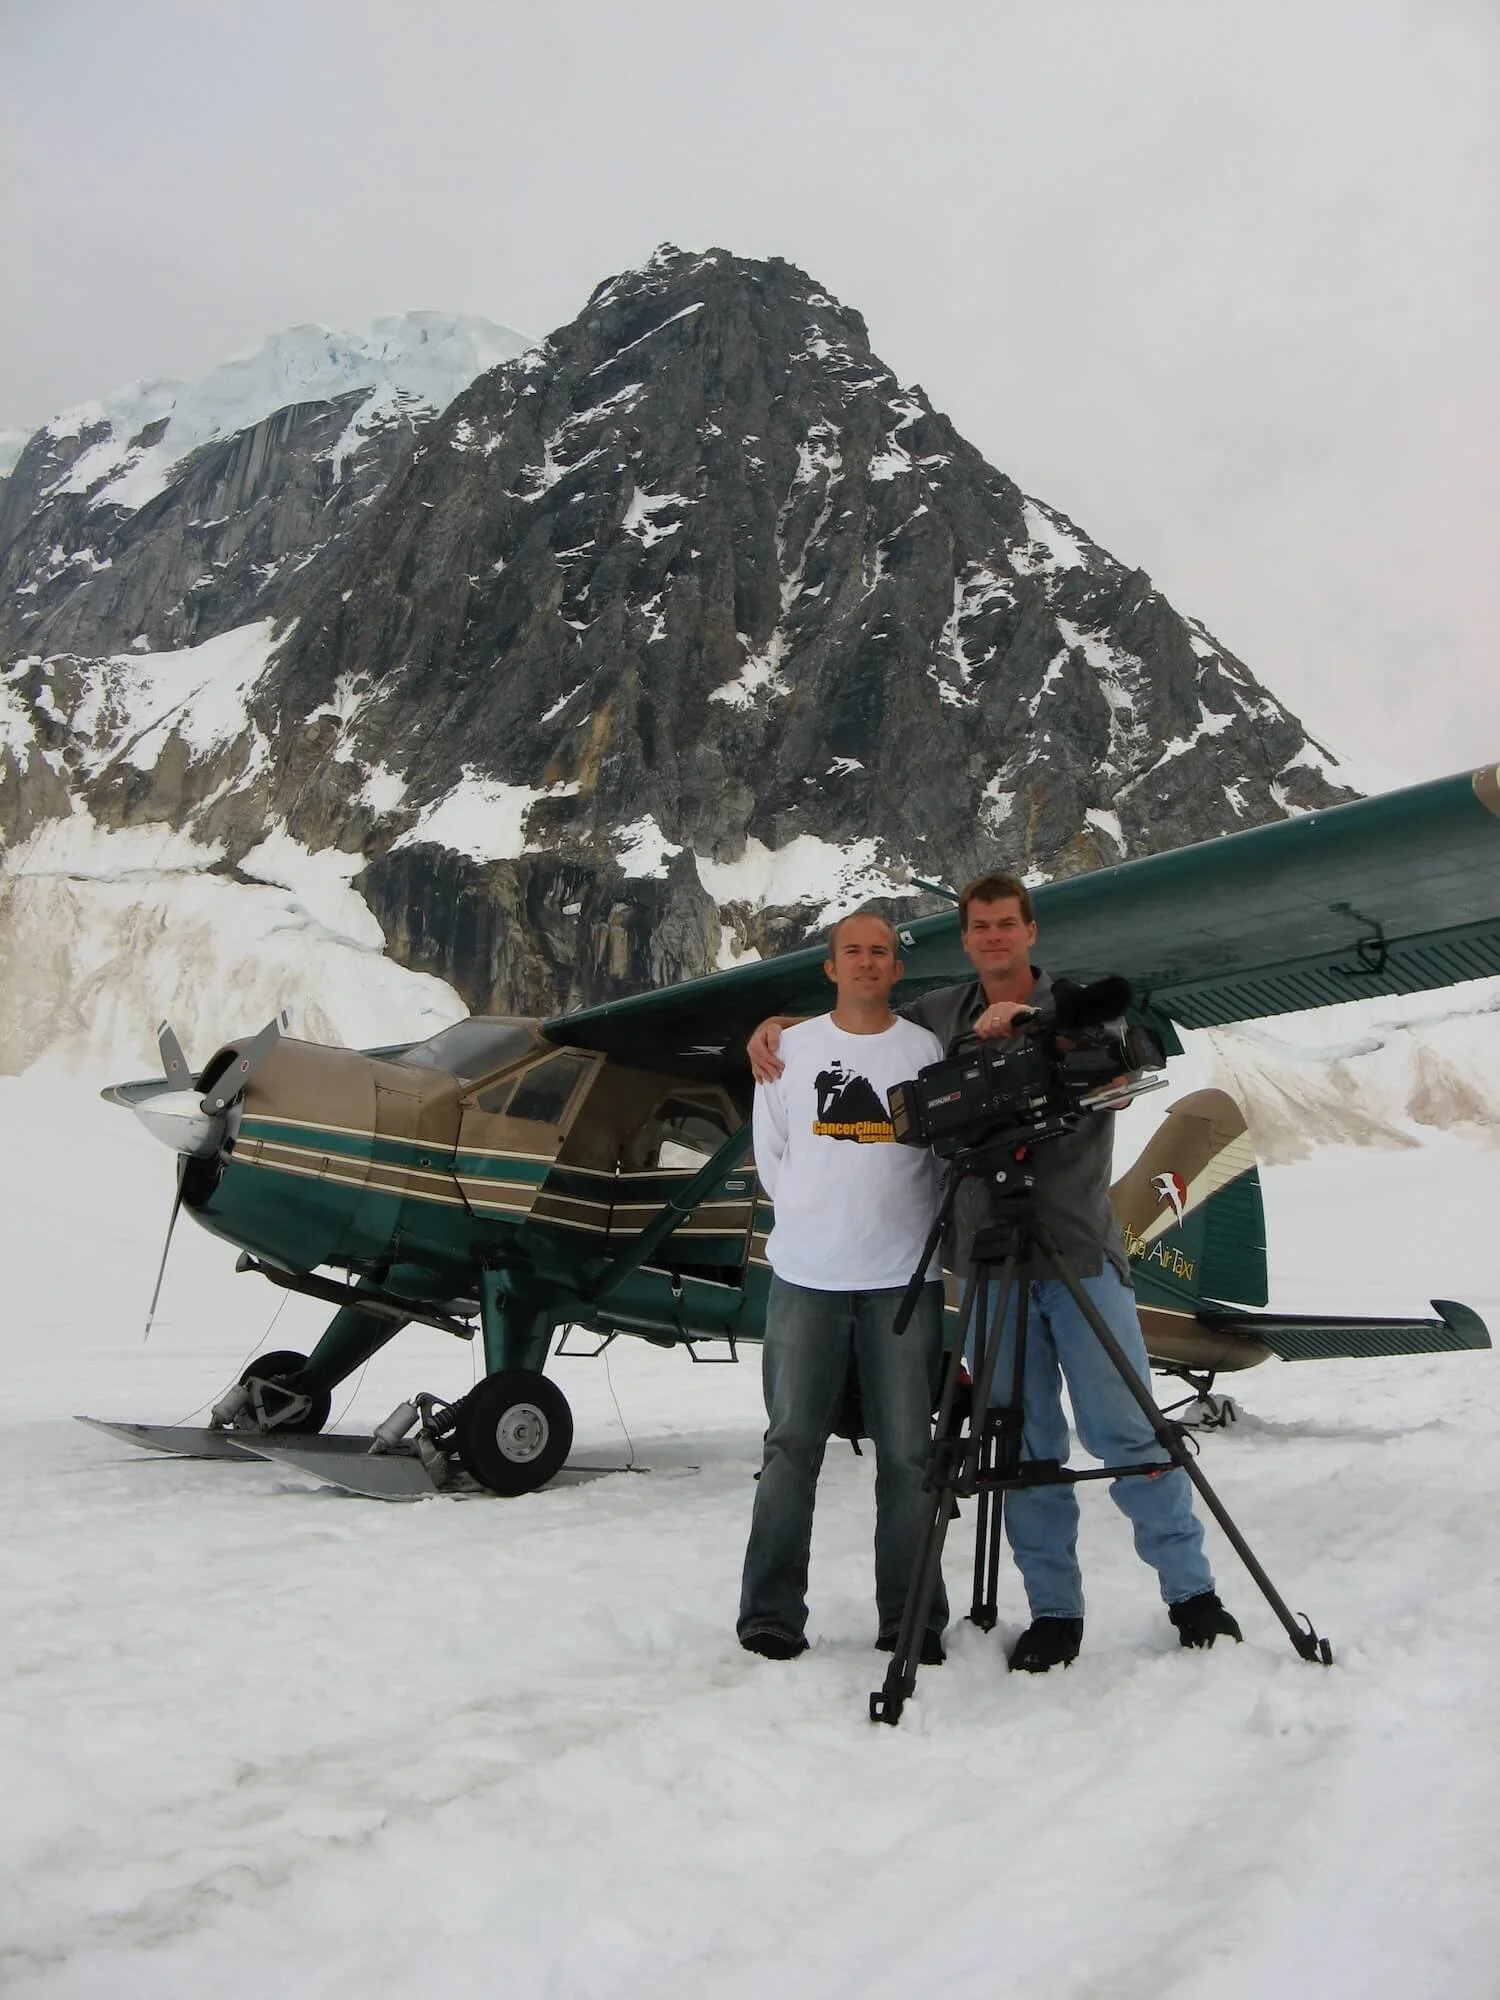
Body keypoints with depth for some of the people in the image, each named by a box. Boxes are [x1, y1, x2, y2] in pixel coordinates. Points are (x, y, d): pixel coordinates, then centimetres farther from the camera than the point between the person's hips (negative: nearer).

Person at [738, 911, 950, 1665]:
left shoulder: (926, 1049, 4)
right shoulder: (791, 1048, 8)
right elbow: (771, 1158, 11)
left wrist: (894, 1223, 1)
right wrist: (817, 1219, 4)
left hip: (903, 1278, -1)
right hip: (804, 1276, 1)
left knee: (907, 1454, 3)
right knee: (792, 1446, 4)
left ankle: (911, 1621, 13)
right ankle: (770, 1615, 13)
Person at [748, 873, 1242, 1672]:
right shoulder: (939, 1014, 13)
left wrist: (1033, 1020, -20)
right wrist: (774, 1025, 6)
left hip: (1082, 1252, -2)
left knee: (1126, 1431, 0)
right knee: (1024, 1446, 5)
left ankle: (1191, 1590, 16)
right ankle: (1053, 1611, 16)